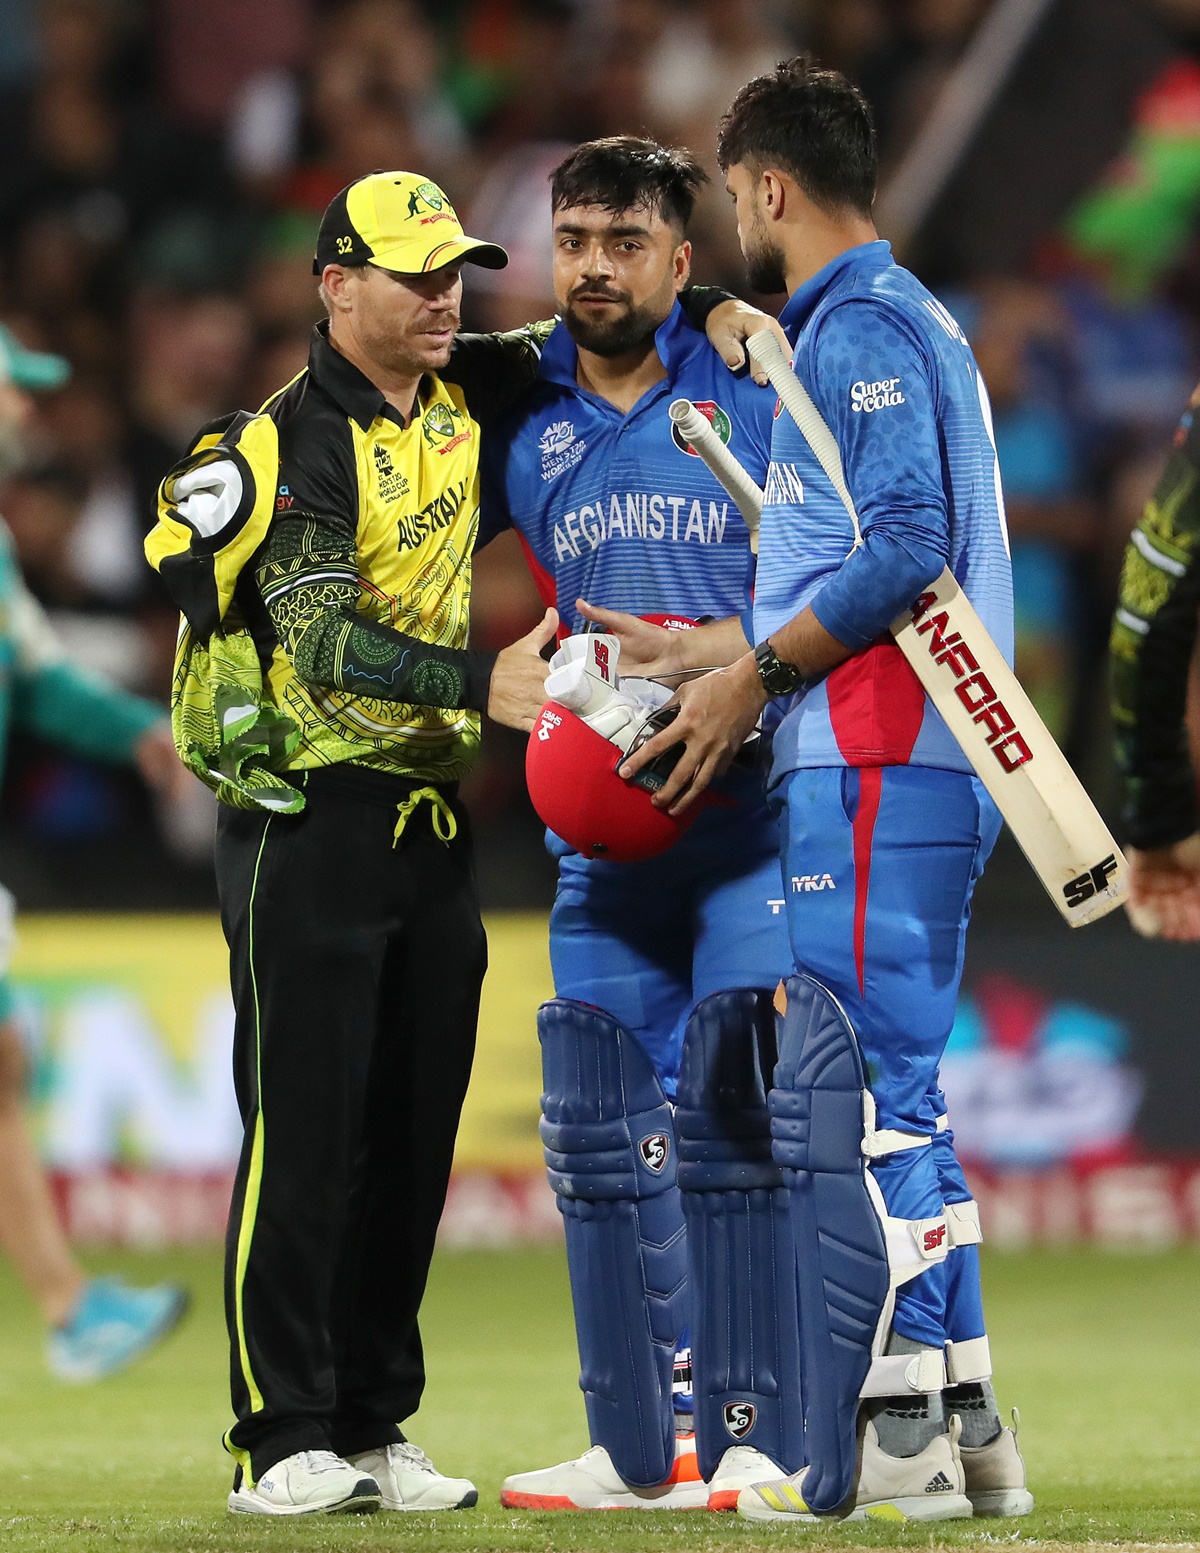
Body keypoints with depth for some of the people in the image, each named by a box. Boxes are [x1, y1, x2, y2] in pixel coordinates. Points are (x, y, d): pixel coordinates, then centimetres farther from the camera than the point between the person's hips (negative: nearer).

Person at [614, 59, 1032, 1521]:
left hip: (871, 766, -10)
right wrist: (735, 648, 22)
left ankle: (881, 1445, -12)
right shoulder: (906, 325, 22)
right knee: (888, 1092, 13)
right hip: (903, 763, 10)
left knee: (848, 1098, -10)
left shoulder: (862, 328, -10)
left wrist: (755, 675, -12)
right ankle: (962, 1419, 15)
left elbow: (907, 550, -19)